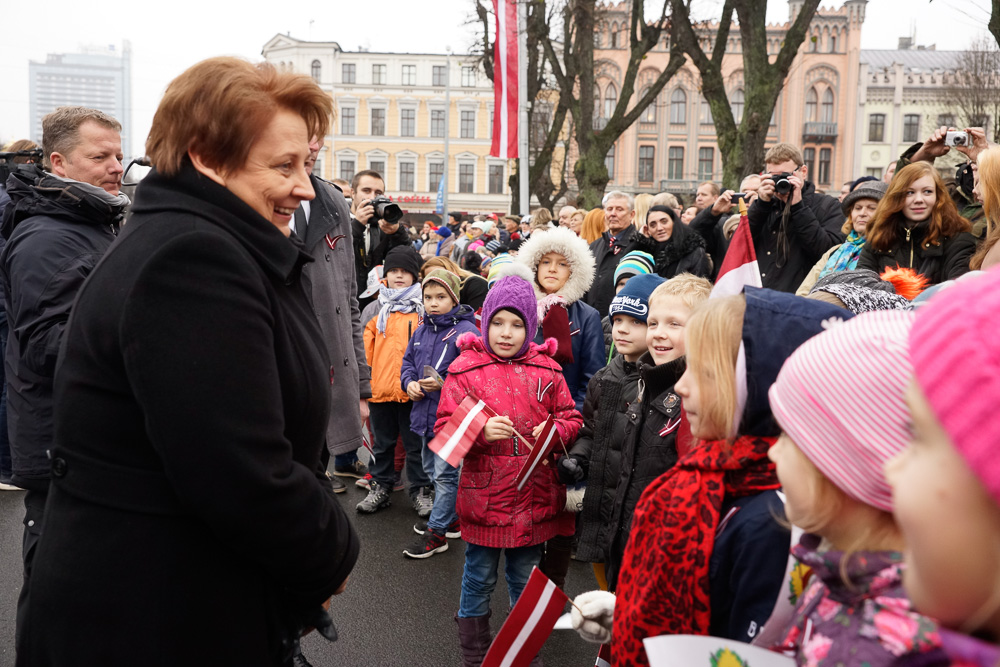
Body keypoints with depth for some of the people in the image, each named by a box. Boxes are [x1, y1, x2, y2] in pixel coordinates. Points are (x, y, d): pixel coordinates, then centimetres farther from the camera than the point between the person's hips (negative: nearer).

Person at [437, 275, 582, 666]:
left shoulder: (546, 369, 2)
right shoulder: (465, 369, -6)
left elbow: (570, 417, 9)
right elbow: (445, 429, -8)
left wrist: (554, 431, -12)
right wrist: (481, 432, -25)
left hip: (534, 498, 3)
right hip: (483, 498, -2)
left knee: (526, 580, 18)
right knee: (479, 581, 13)